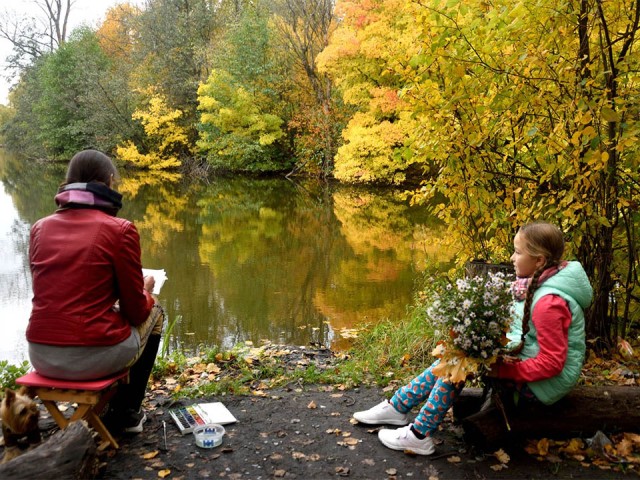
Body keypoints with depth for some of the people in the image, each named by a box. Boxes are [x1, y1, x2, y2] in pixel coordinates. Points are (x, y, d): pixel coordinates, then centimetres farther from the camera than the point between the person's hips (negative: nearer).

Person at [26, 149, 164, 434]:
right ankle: (126, 414, 33)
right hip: (95, 355, -5)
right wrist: (147, 291, 17)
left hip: (42, 356, 6)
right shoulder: (120, 230, -11)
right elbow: (136, 311, -5)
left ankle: (102, 407, 44)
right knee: (154, 313, 25)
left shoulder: (40, 228, 5)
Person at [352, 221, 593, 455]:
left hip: (545, 382, -9)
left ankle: (419, 436, -7)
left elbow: (552, 363, -26)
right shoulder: (537, 283, 2)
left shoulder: (549, 303, -27)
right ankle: (399, 406, 11)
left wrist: (504, 370, -23)